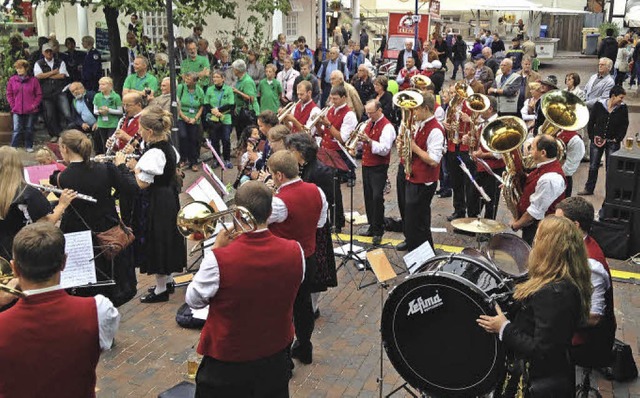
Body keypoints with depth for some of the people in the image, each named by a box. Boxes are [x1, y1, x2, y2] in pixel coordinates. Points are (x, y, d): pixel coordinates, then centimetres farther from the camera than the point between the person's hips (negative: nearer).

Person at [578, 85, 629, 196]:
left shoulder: (623, 108, -6)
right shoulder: (599, 105, -6)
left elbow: (624, 125, 0)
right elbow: (590, 122, 2)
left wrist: (617, 139, -8)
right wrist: (592, 136, -3)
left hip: (612, 142, -1)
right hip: (597, 140, 1)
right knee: (593, 166, 10)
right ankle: (589, 188, 24)